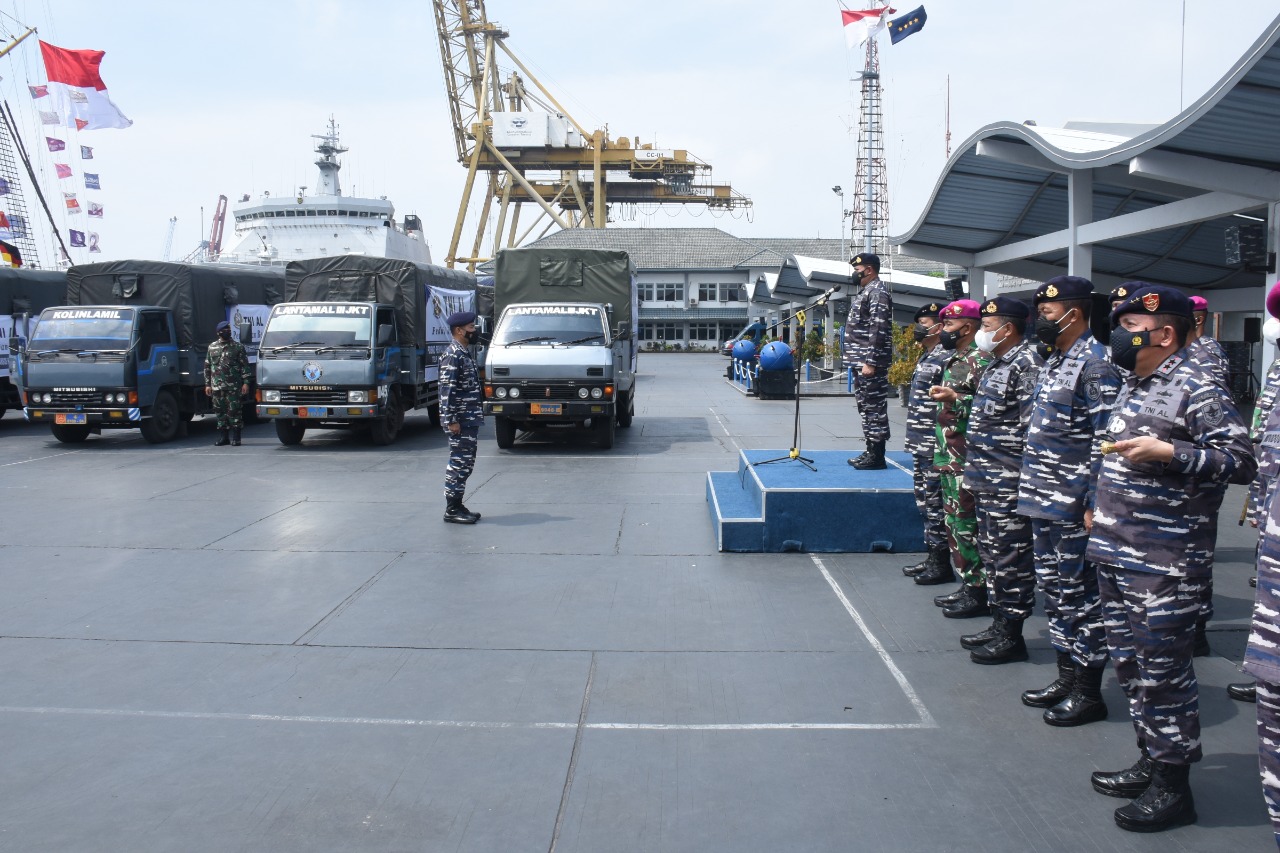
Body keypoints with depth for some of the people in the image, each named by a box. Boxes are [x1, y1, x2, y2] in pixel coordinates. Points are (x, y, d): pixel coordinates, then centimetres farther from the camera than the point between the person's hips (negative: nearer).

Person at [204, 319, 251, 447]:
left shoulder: (238, 347, 4)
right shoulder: (212, 347, 13)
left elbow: (245, 366, 1)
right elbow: (207, 367, 15)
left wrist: (246, 382, -8)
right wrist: (207, 384, 9)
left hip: (234, 387, -3)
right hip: (217, 387, 3)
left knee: (234, 411, -4)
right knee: (220, 412, 6)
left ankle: (235, 438, 2)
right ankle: (223, 437, 13)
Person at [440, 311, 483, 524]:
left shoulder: (465, 353, 16)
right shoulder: (453, 355, -14)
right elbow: (446, 390, -20)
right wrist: (451, 420, -22)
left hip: (470, 419, 10)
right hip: (460, 421, -10)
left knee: (465, 464, 12)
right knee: (459, 464, -6)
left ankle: (457, 506, 19)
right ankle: (452, 510, 0)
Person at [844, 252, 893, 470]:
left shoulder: (878, 293, -12)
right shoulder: (866, 292, 19)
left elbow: (878, 330, -20)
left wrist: (871, 362, -23)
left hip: (870, 362, -10)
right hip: (860, 361, 10)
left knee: (874, 407, -6)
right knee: (866, 407, 13)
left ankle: (877, 456, -2)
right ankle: (871, 451, 20)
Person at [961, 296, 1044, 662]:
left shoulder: (1027, 364, -15)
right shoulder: (997, 364, 16)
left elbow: (1033, 426, -20)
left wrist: (1024, 478, -21)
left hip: (1008, 484, -10)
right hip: (987, 481, 10)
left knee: (1010, 558, -1)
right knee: (991, 553, 16)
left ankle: (1011, 635, 8)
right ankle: (999, 625, 27)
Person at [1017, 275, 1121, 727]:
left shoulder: (1096, 364, -14)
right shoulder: (1053, 361, 15)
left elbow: (1107, 439, -19)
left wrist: (1095, 504, -20)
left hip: (1074, 507, -9)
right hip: (1043, 503, 9)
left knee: (1079, 595, 0)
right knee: (1054, 589, 16)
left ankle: (1089, 693, 12)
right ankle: (1067, 677, 28)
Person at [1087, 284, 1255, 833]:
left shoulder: (1197, 389, -12)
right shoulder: (1134, 386, 15)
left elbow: (1242, 460, -18)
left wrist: (1167, 451, -25)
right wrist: (1102, 508, 25)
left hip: (1166, 565, -9)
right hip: (1116, 554, 9)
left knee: (1162, 672, -1)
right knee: (1129, 664, 16)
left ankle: (1173, 786, 12)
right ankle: (1151, 761, 30)